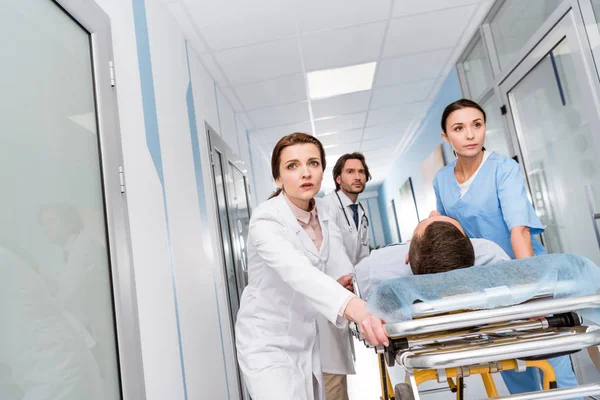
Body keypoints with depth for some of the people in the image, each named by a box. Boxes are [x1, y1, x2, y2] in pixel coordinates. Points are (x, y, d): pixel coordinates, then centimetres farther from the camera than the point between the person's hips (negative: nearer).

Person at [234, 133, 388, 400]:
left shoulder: (322, 213, -2)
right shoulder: (266, 220, -24)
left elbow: (343, 268, -4)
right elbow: (297, 272, -42)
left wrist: (348, 281, -27)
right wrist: (354, 307, -58)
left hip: (305, 338, 6)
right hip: (267, 343, -6)